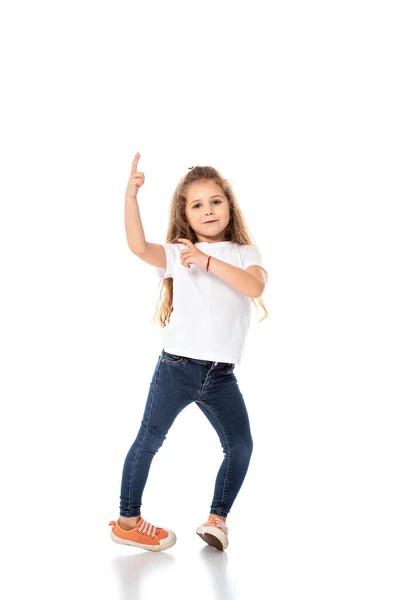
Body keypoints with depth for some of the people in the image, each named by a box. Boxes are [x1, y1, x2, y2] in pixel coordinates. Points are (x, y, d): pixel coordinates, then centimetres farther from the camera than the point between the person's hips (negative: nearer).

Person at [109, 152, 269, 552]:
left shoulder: (245, 254, 7)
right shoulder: (178, 254, 4)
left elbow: (254, 286, -16)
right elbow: (139, 247, -16)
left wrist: (207, 261, -23)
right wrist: (131, 196, -26)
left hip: (221, 374, 2)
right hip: (176, 367, -1)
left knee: (240, 446, 0)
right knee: (149, 441, 3)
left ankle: (217, 518, 15)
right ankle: (127, 521, 15)